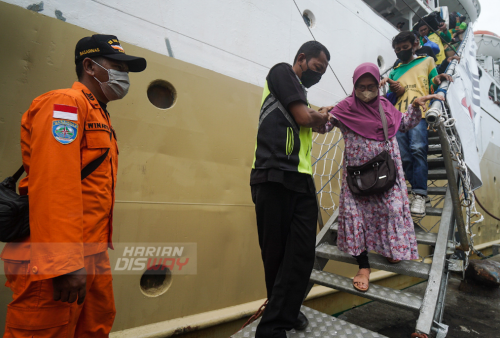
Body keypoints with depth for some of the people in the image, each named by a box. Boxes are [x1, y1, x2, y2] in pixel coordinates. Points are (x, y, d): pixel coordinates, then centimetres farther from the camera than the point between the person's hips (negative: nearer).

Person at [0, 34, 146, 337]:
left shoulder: (100, 115, 19)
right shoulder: (65, 103, -8)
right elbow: (53, 184, -21)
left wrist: (96, 248, 15)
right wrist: (65, 262, -24)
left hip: (92, 255, 9)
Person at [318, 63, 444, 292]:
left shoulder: (385, 106, 9)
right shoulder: (346, 108, -5)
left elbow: (404, 124, 23)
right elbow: (322, 126, -8)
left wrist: (416, 105, 10)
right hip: (357, 172, -3)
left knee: (392, 208, 8)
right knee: (356, 212, -2)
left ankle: (390, 249, 36)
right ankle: (363, 266, 10)